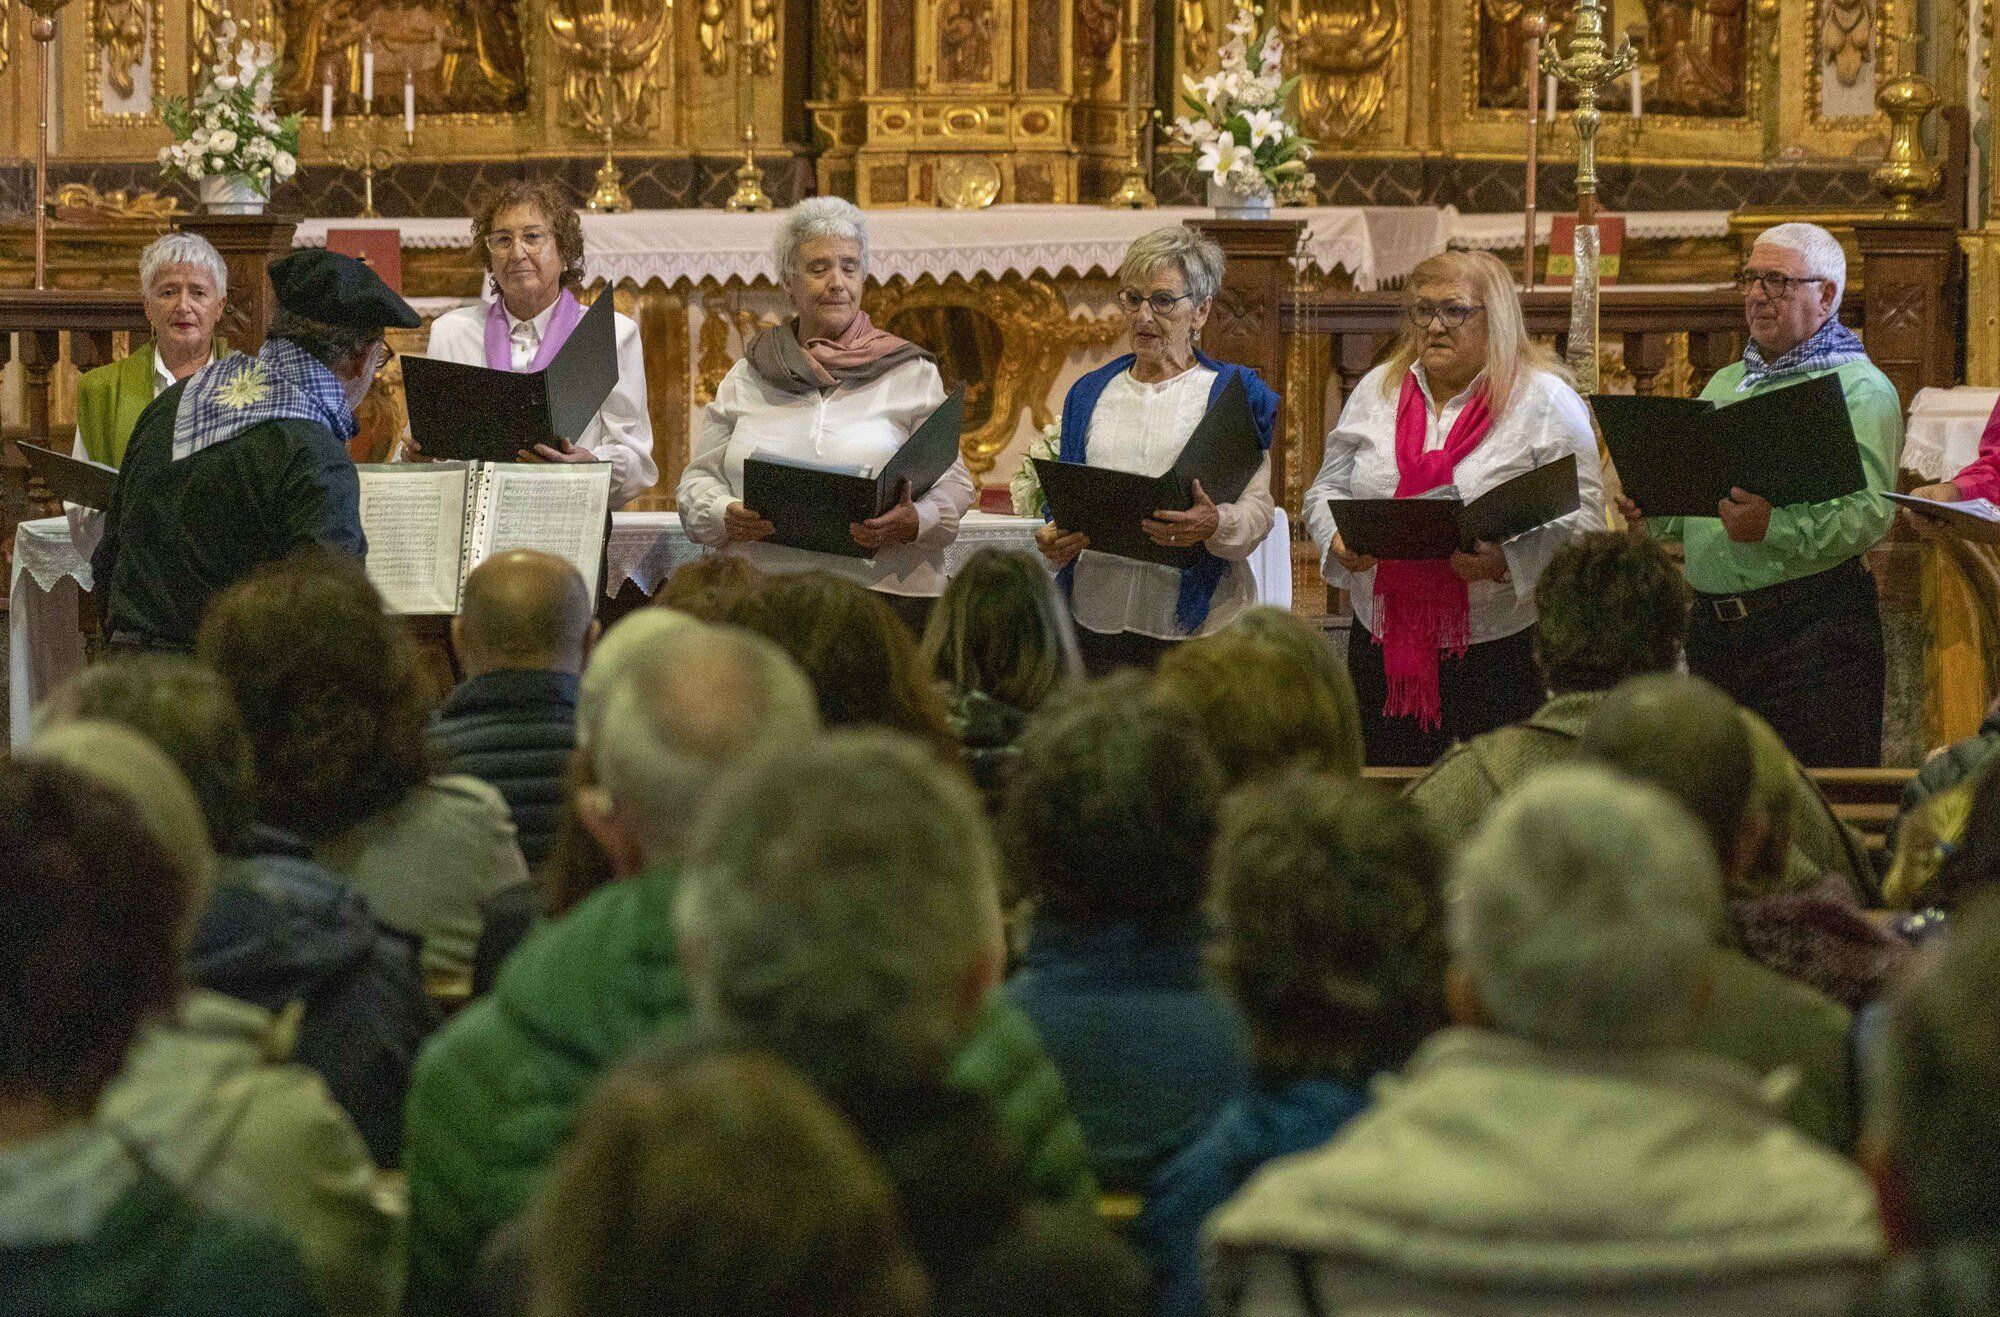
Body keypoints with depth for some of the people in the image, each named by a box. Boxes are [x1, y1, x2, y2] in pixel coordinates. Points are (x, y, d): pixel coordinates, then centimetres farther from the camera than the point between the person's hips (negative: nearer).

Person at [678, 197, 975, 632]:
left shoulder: (912, 373, 13)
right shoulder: (747, 378, 19)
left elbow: (952, 482, 8)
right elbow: (699, 478, 18)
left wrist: (913, 524, -13)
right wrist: (726, 517, -5)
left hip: (886, 595, -1)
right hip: (762, 593, 1)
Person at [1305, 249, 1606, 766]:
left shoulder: (1546, 399, -3)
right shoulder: (1377, 390, 11)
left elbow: (1581, 519, -9)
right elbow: (1327, 491, 16)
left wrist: (1507, 562, -25)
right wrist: (1340, 539, -6)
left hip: (1501, 650, -4)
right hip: (1385, 646, 4)